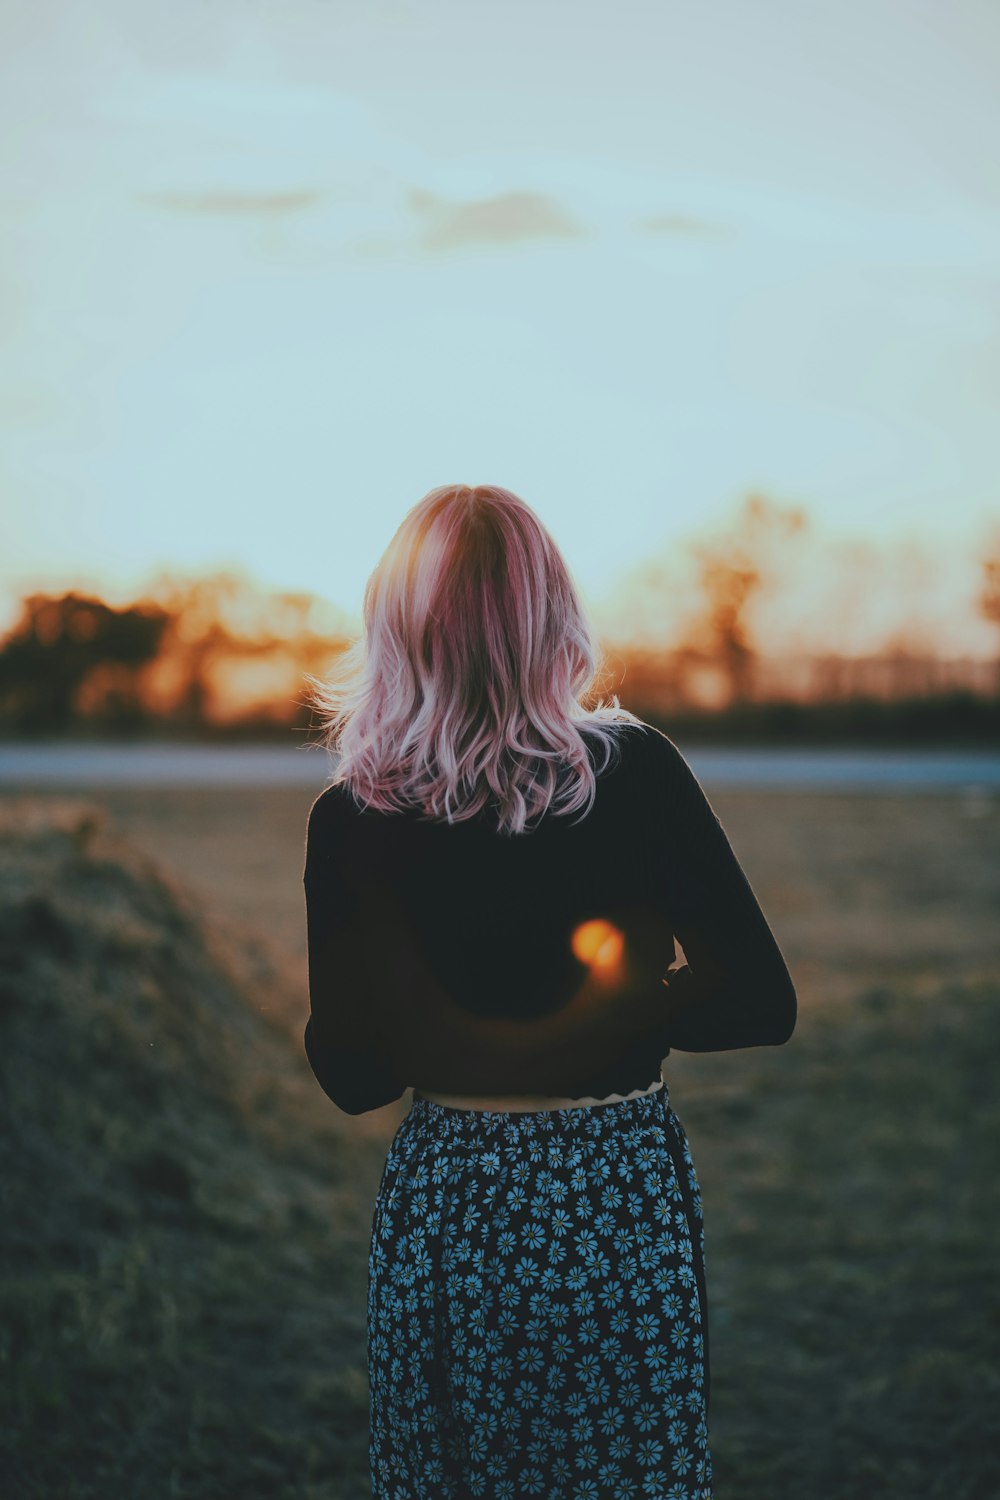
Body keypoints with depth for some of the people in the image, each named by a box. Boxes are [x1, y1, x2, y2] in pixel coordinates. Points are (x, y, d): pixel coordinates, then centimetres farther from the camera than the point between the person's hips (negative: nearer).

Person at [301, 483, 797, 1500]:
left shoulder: (351, 822, -10)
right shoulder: (636, 772, -12)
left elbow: (350, 1076, -1)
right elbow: (763, 1005, -8)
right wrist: (614, 1007, 3)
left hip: (445, 1215, 1)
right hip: (621, 1204, -1)